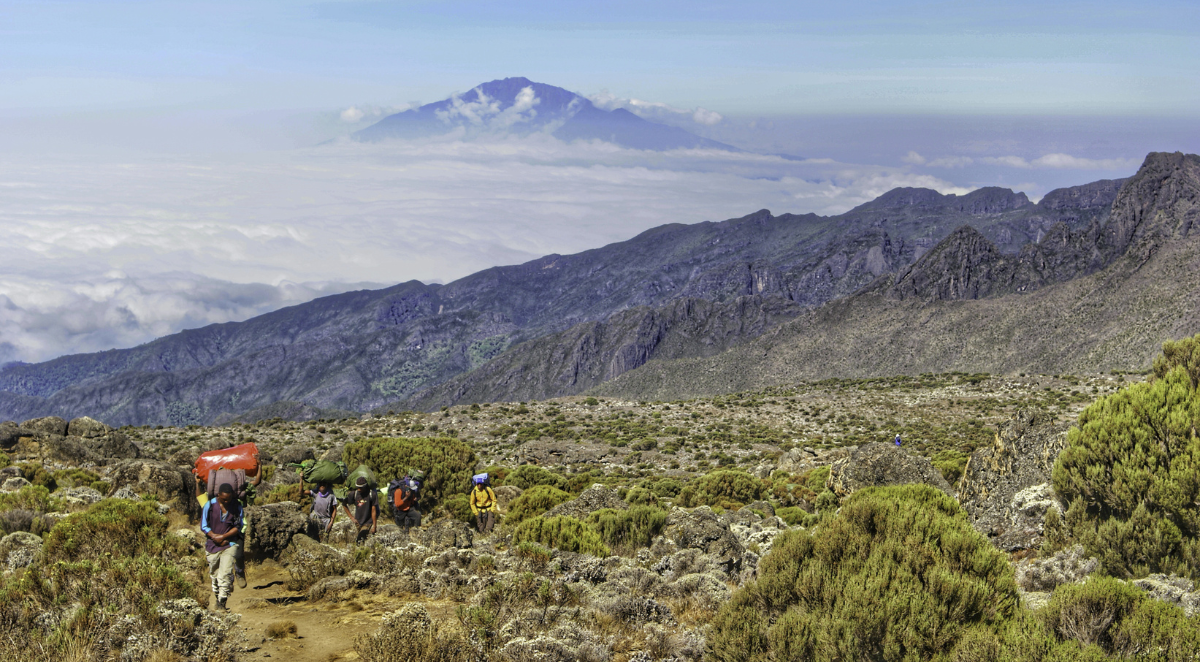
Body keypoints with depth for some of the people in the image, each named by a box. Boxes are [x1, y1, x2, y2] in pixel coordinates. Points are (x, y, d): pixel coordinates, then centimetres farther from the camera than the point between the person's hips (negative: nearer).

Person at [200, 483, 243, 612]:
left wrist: (223, 537, -13)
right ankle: (218, 598, 28)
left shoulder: (237, 507, -4)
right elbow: (204, 526, 0)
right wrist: (214, 536, -14)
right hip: (212, 544, 1)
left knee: (225, 573, -13)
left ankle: (222, 602, -9)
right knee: (214, 574, 10)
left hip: (230, 544, -1)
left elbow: (238, 527, -2)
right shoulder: (210, 505, -6)